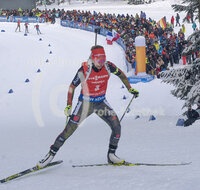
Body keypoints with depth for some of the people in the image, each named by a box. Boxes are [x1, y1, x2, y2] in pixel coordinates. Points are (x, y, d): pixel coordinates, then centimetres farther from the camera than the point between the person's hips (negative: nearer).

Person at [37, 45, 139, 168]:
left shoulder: (108, 66, -14)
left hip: (101, 102, 3)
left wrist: (130, 89, 8)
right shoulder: (84, 70, -22)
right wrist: (69, 105, -11)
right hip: (85, 103, -3)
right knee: (69, 130, -8)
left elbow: (120, 74, 7)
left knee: (117, 127, -9)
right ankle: (51, 154, 4)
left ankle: (111, 155, 9)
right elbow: (72, 87, -9)